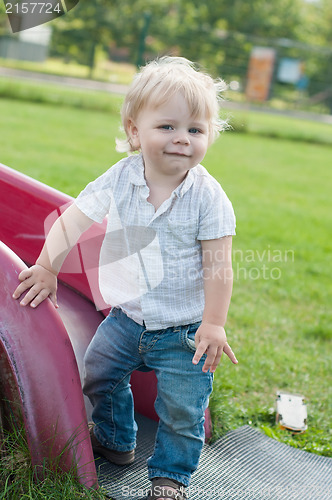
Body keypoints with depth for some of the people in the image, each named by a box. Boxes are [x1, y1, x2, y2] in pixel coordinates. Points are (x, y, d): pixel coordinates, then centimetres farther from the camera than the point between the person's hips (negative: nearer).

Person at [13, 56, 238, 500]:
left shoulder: (207, 196, -17)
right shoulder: (118, 181, -10)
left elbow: (218, 265, -15)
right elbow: (73, 220, -1)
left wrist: (214, 323, -17)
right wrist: (47, 267, -2)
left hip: (185, 328, -3)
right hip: (127, 316, 4)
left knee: (182, 407, 2)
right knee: (97, 373, 17)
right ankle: (114, 440, 44)